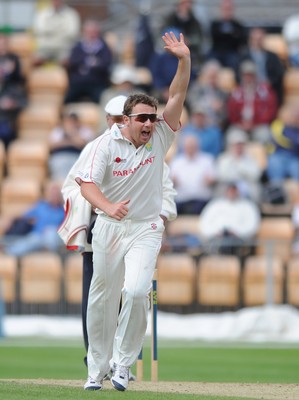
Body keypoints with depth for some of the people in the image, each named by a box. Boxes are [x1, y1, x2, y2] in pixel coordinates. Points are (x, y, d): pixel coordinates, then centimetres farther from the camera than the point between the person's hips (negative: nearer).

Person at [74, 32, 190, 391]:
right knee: (102, 298, 6)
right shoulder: (108, 144, -8)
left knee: (136, 291, -19)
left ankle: (123, 363, -5)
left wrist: (184, 60, -26)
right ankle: (97, 368, 21)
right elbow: (87, 184, -16)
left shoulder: (159, 138, -2)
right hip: (109, 227, 0)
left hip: (146, 229, 0)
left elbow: (177, 96, -12)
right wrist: (108, 207, -35)